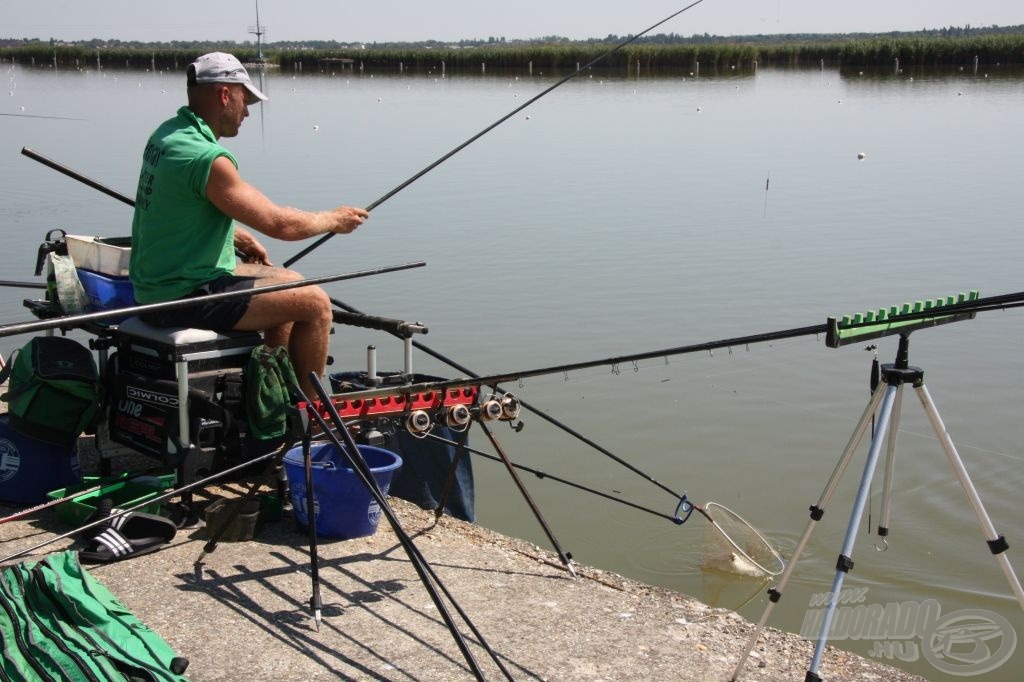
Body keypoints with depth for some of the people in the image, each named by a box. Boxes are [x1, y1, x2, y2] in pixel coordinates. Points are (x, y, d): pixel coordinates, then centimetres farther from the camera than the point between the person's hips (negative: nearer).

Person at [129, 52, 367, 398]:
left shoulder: (165, 135, 6)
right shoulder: (207, 158, -24)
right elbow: (279, 223, -21)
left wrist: (239, 237, 12)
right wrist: (334, 220, -5)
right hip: (184, 298, -10)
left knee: (291, 283, 23)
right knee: (315, 303, -8)